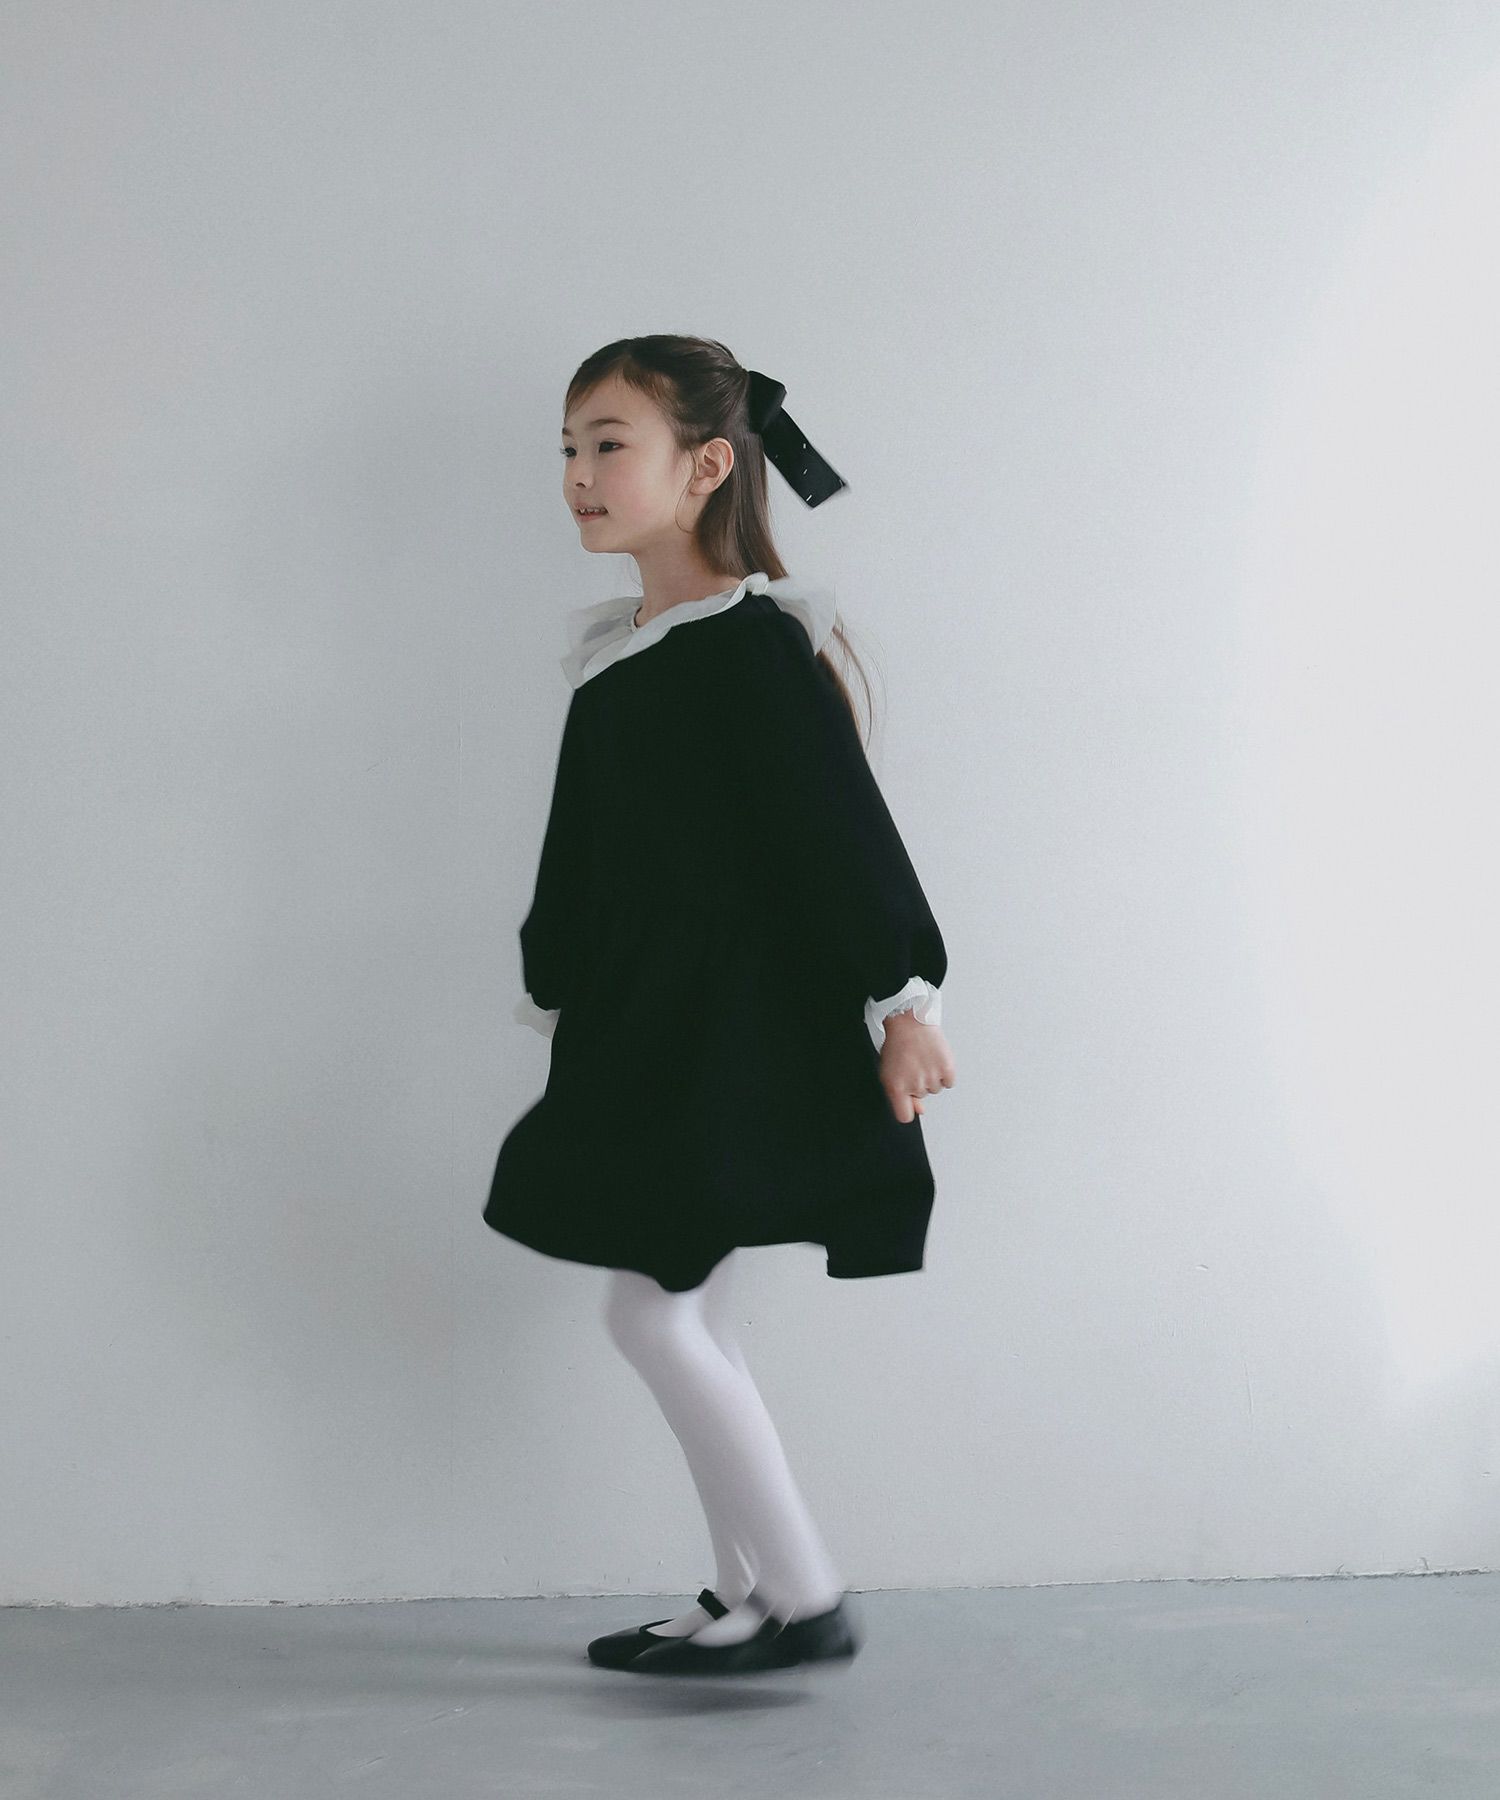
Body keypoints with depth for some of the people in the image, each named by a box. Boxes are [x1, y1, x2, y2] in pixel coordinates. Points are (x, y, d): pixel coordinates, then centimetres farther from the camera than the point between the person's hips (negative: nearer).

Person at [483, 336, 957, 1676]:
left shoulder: (754, 643, -13)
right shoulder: (612, 662, 12)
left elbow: (846, 830, -14)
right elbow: (579, 860, 20)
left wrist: (904, 993, -15)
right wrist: (555, 1000, 25)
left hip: (741, 1032, -9)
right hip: (643, 1029, 9)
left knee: (653, 1311, -8)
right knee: (687, 1322, 12)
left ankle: (804, 1598, 3)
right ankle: (748, 1600, 23)